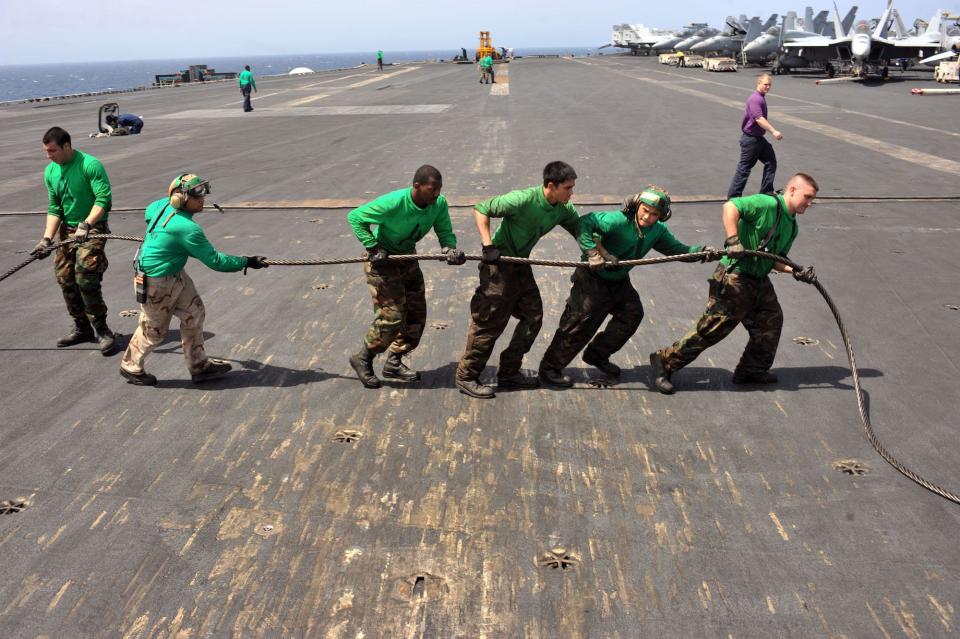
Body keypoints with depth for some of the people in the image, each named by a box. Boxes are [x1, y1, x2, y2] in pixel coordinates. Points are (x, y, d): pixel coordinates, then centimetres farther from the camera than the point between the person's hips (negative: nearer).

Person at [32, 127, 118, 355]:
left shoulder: (90, 165, -16)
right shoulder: (50, 172, 5)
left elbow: (104, 200, -22)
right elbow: (54, 209, 8)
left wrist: (86, 224, -34)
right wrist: (47, 238, -3)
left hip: (92, 229, -7)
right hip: (67, 230, 7)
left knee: (86, 279, -17)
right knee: (65, 279, 8)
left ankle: (102, 331, -5)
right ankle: (82, 328, 23)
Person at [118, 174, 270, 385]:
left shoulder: (164, 205, -7)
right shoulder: (187, 228, -32)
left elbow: (149, 213, 18)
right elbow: (215, 261, -26)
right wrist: (247, 262, -17)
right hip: (157, 283, -9)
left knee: (194, 314, 13)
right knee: (153, 330, 10)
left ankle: (199, 366, 23)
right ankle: (130, 367, 33)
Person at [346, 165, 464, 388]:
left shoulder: (439, 204, -16)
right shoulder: (393, 203, -31)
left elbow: (445, 233, -8)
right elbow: (355, 217, -21)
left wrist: (451, 249, -32)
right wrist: (373, 247, -27)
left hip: (407, 257, 7)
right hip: (382, 259, -7)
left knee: (416, 314, 9)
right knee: (391, 316, -10)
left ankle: (394, 363, 26)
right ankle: (363, 359, 13)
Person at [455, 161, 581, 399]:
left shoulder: (563, 210, -4)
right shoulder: (522, 200, -25)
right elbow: (481, 210, -19)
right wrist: (488, 245, -26)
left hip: (521, 265, 8)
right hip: (499, 265, -8)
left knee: (533, 316, 8)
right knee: (489, 321, -4)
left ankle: (509, 372, 20)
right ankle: (466, 377, 9)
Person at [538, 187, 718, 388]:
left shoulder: (657, 231, -5)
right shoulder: (619, 221, -29)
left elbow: (678, 249, 1)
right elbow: (584, 223, -33)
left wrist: (701, 251, -16)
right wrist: (593, 253, -38)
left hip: (619, 280, 8)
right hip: (593, 276, -8)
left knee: (633, 314, 9)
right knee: (581, 321, -8)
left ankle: (597, 355, 26)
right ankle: (550, 368, 4)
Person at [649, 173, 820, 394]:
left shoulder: (791, 227, 16)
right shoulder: (768, 204, -13)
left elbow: (773, 260, 17)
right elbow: (730, 206, -25)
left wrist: (797, 272, 2)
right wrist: (733, 241, -31)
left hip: (759, 281, 10)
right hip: (735, 278, -10)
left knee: (771, 321, 14)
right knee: (712, 328, -8)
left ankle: (752, 370, 31)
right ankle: (664, 362, 1)